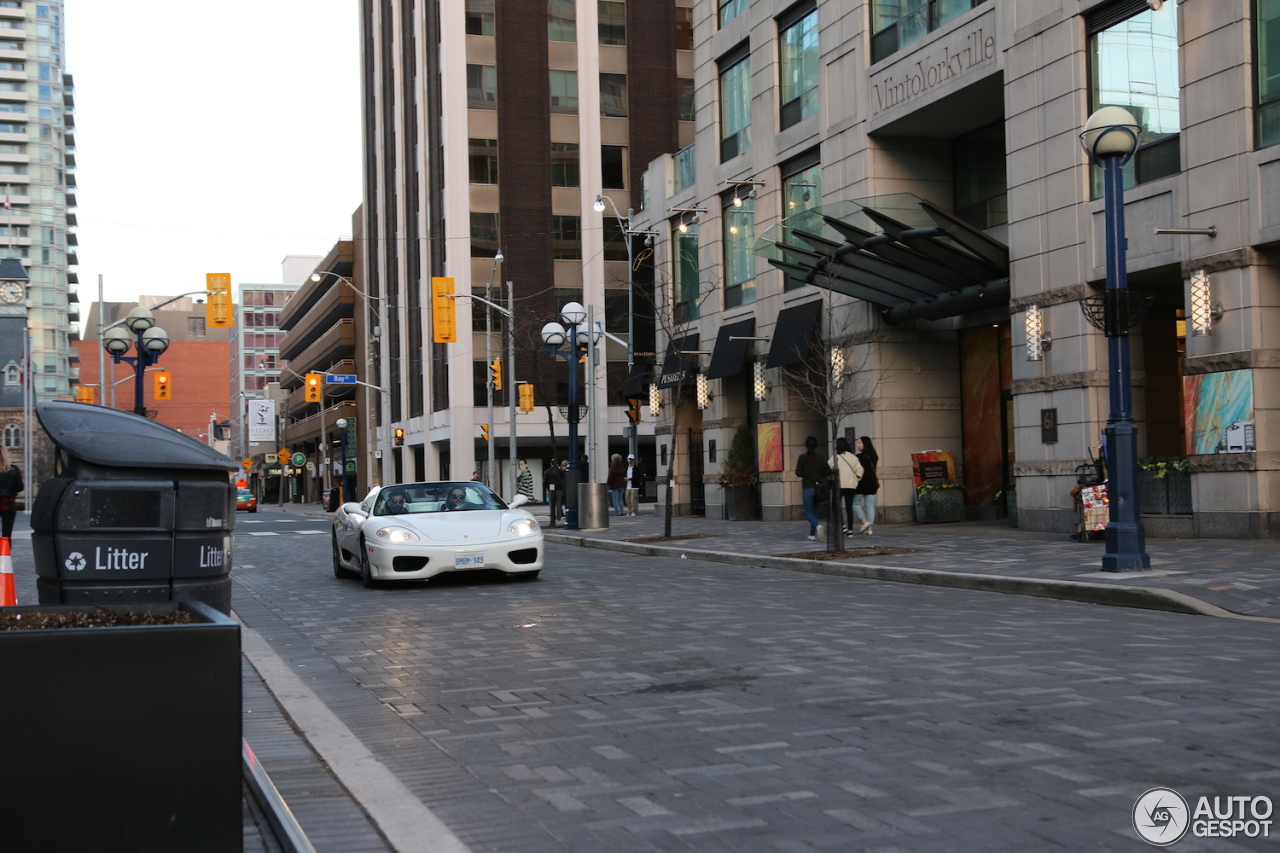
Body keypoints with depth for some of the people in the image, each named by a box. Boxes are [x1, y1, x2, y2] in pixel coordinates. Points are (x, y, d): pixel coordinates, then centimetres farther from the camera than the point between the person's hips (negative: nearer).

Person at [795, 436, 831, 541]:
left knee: (808, 512, 0)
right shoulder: (820, 458, 0)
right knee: (814, 511, 16)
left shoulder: (802, 458, -5)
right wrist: (819, 476, 6)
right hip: (818, 488, 3)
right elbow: (828, 472, -8)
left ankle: (817, 525, -28)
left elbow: (798, 473, -8)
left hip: (807, 488, -3)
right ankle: (812, 534, 16)